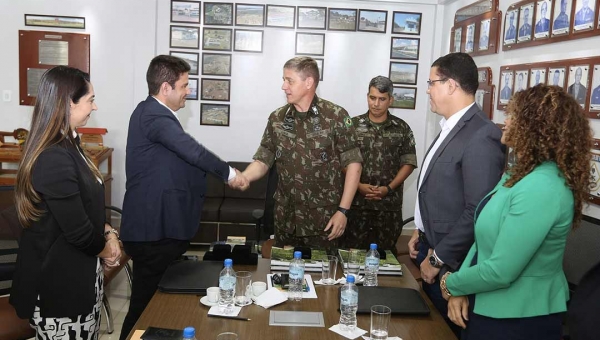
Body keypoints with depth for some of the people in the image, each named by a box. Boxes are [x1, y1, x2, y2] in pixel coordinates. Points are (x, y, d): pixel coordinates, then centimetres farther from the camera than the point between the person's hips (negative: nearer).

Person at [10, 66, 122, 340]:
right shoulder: (55, 159, -25)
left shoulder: (67, 146, 8)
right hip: (60, 283, -9)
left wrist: (108, 233, -1)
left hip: (79, 274, 9)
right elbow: (78, 230, -24)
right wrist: (106, 248, -4)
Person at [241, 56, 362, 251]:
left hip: (324, 220, -3)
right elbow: (263, 161, 6)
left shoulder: (336, 116, -9)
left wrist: (343, 210, -11)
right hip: (286, 219, 4)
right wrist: (242, 177, -15)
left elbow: (353, 163, -7)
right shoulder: (277, 119, 3)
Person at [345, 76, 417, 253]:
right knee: (354, 250, 6)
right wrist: (358, 185, -10)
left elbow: (408, 163, 3)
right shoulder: (353, 125, 2)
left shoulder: (402, 129, 4)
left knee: (385, 251, 8)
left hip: (390, 204, 0)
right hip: (357, 202, 0)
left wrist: (389, 188, -8)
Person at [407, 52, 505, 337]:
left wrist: (439, 258, -17)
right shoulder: (450, 128, 8)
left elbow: (478, 212, -24)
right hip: (431, 248, 8)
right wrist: (421, 232, 12)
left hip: (449, 260, -8)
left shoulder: (481, 136, -22)